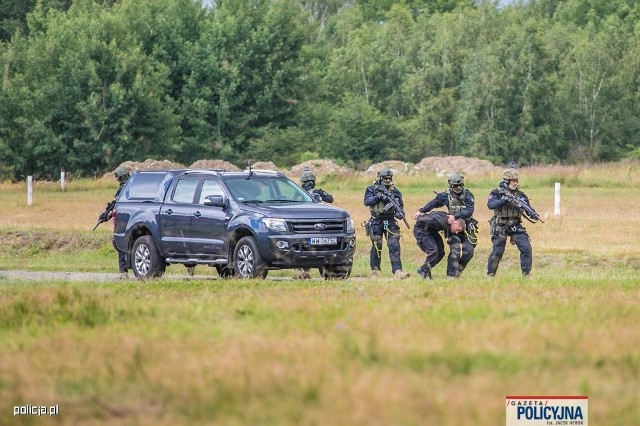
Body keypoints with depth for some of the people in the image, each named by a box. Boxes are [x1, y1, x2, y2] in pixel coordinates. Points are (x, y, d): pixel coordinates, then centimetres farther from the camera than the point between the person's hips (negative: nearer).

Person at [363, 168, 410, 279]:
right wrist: (378, 197, -22)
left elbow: (400, 204, 11)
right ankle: (375, 271, 16)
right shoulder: (371, 189, 2)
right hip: (376, 222, -2)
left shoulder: (394, 191, 9)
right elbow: (367, 201, -10)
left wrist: (400, 212, -9)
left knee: (394, 246, -9)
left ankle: (398, 272, -16)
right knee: (376, 247, 2)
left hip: (390, 222, 2)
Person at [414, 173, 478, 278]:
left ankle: (458, 269, 18)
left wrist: (455, 216, -29)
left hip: (466, 227, 1)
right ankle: (452, 275, -13)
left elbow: (469, 210, -18)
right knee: (455, 251, -15)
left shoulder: (468, 195, -5)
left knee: (468, 251, -5)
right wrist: (421, 211, 3)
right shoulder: (447, 196, 0)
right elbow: (433, 203, 12)